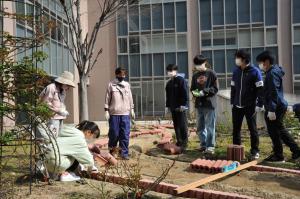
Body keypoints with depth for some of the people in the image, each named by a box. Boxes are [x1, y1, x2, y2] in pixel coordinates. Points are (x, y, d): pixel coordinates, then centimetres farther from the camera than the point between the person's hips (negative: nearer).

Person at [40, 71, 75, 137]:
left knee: (57, 136, 9)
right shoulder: (51, 88, -12)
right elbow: (46, 103, -14)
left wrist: (64, 111, 7)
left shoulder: (62, 90, 15)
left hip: (60, 117, 9)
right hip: (53, 117, -9)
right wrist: (59, 111, -16)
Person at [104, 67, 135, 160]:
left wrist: (132, 110, 12)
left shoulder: (127, 85, 12)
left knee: (125, 135, 0)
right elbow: (107, 99, 0)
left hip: (125, 114, 3)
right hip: (114, 113, -3)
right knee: (114, 133, 2)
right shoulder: (111, 85, 1)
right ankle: (112, 149, 24)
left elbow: (130, 98, 16)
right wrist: (106, 111, -5)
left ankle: (124, 153, 7)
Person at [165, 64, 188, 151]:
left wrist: (183, 104, -17)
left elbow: (185, 93, -12)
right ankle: (179, 141, 17)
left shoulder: (181, 80, -6)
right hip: (173, 107, 7)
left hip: (181, 107, -7)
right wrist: (167, 105, 17)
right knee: (176, 125, 10)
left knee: (182, 125, -5)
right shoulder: (169, 83, 16)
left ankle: (184, 143, 1)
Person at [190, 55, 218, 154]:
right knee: (200, 127, 11)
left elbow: (215, 89, -6)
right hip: (199, 104, 6)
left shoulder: (211, 73, -3)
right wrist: (194, 92, -5)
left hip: (209, 104, -5)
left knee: (210, 126, -2)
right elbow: (192, 88, 17)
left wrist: (204, 91, -18)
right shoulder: (195, 75, 12)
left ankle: (210, 146, 6)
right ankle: (203, 144, 22)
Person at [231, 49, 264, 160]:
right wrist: (232, 102, 11)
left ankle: (255, 151, 12)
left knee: (252, 129, 3)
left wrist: (259, 104, -14)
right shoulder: (236, 71, 8)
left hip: (250, 106, -5)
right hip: (237, 106, 5)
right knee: (236, 128, 10)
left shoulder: (255, 71, -7)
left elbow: (260, 89, -9)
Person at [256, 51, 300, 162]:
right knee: (280, 130, 19)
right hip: (280, 106, 10)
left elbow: (274, 93, -24)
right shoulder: (274, 71, 15)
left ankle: (278, 156, 10)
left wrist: (271, 110, -26)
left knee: (274, 132, 0)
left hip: (275, 107, -10)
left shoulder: (272, 73, -17)